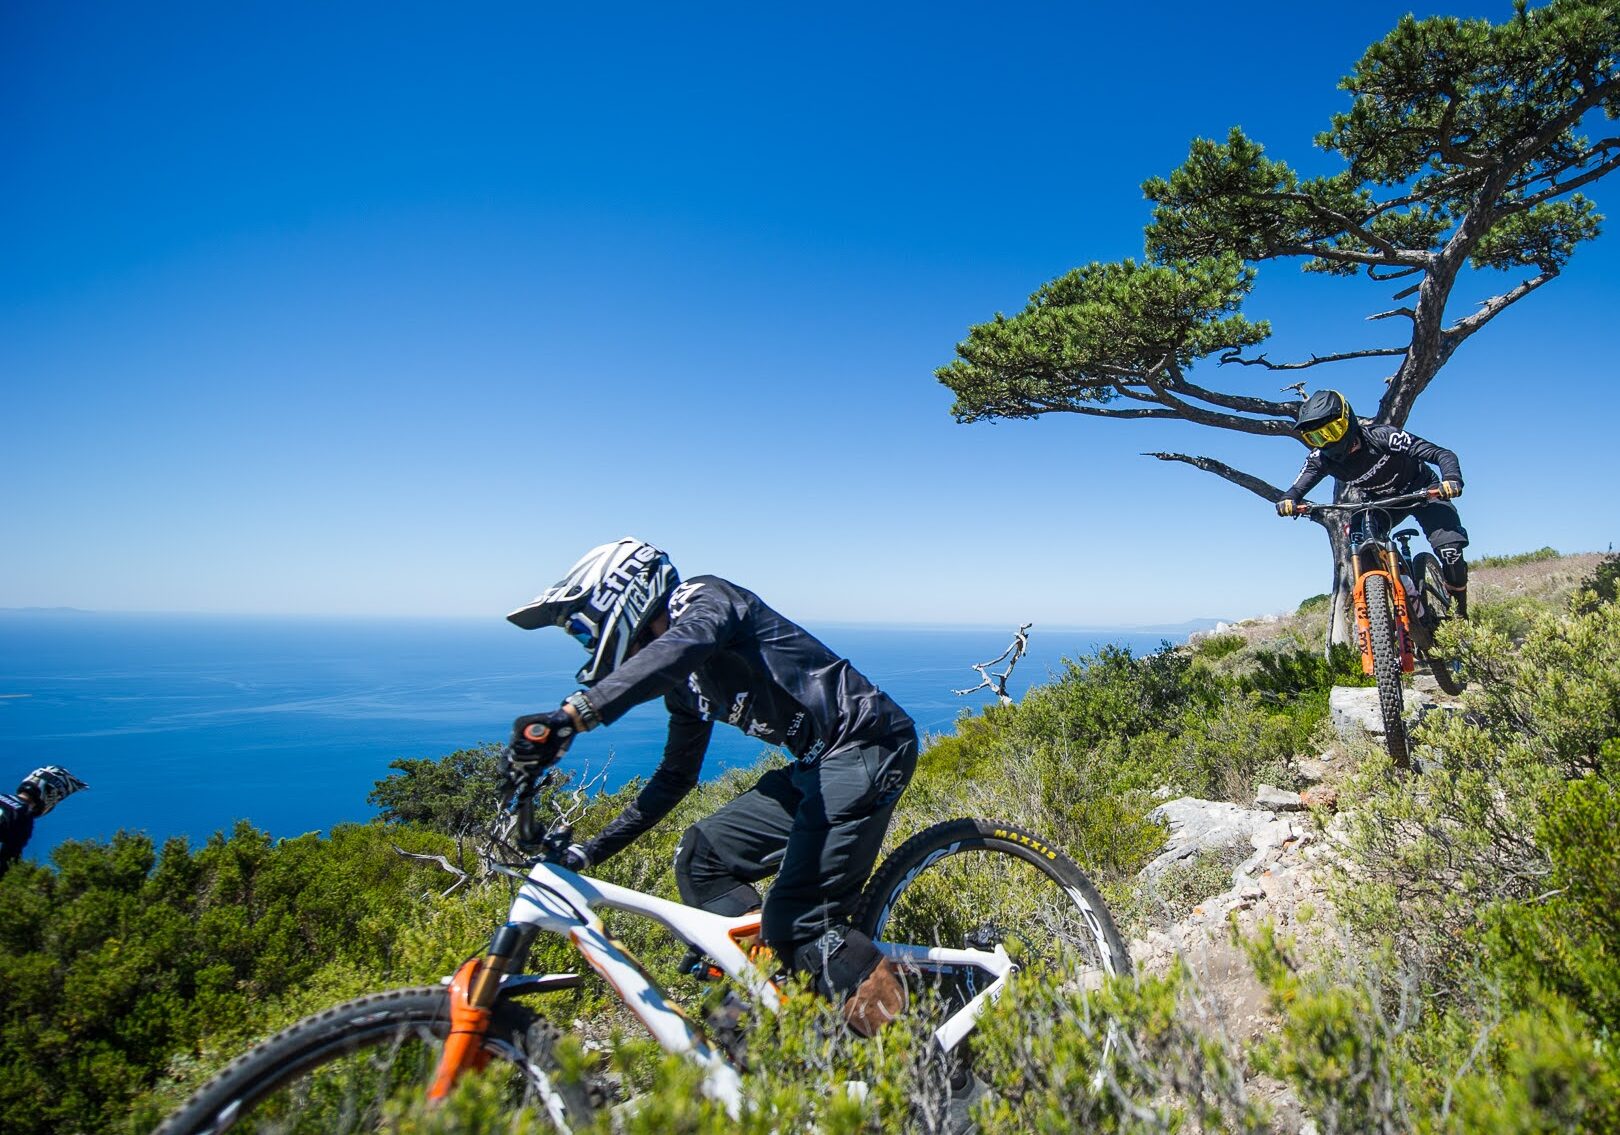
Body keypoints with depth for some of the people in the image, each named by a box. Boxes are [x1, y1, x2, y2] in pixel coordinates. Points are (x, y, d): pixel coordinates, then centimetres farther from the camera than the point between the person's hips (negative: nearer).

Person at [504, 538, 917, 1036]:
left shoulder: (706, 598, -8)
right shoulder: (684, 683, 17)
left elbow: (675, 651, -33)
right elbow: (674, 777, 24)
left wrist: (572, 714, -44)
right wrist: (589, 852, 22)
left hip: (866, 747, -10)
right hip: (817, 766, 10)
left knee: (795, 920, -16)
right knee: (700, 856, 5)